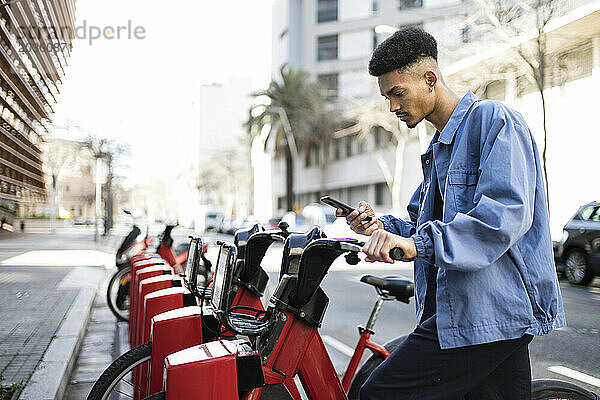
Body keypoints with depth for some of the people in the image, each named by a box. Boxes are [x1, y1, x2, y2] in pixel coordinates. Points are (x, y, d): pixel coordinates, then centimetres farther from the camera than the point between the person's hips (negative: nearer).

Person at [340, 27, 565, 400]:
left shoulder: (492, 119, -7)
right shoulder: (439, 147, 24)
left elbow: (508, 212, -22)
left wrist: (418, 242, -30)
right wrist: (382, 227, 5)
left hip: (492, 310, -10)